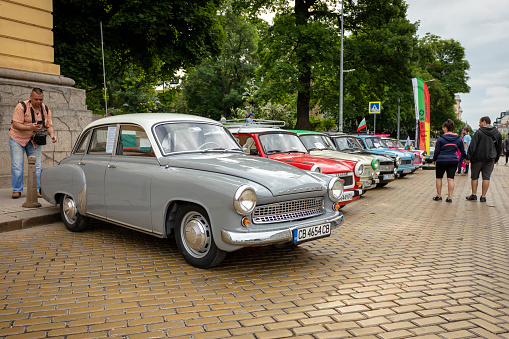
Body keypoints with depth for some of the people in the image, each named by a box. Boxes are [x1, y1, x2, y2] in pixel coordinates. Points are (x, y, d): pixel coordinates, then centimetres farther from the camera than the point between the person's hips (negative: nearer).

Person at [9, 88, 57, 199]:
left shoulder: (45, 109, 2)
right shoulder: (21, 107, -14)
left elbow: (49, 125, 4)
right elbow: (15, 124, -19)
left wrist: (52, 134, -17)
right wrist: (30, 127, -33)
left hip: (35, 141, 4)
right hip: (18, 139, -4)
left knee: (36, 166, 3)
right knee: (17, 166, -4)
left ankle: (36, 190, 11)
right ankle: (17, 190, 7)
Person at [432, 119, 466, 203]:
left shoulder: (441, 138, -7)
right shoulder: (458, 138, 3)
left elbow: (437, 151, -3)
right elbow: (462, 151, 10)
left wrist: (434, 160, 12)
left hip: (441, 161, -3)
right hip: (453, 161, 3)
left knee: (439, 178, 12)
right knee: (451, 179, 3)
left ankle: (439, 196, 17)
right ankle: (449, 197, 2)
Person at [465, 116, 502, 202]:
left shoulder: (479, 132, -9)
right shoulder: (497, 133, 8)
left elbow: (472, 146, -13)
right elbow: (499, 147, 14)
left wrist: (468, 157, -9)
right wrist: (496, 159, 22)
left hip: (478, 157, -4)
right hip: (490, 159, 4)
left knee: (474, 177, 8)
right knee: (486, 177, 5)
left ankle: (474, 195, 11)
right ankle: (483, 197, 6)